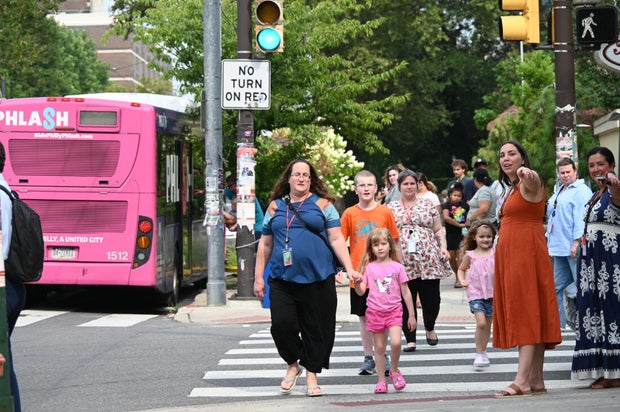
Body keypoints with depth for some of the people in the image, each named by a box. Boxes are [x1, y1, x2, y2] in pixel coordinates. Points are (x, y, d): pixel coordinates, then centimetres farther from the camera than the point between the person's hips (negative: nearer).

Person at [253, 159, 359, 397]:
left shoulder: (322, 204, 7)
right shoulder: (275, 206, 13)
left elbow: (336, 239, 3)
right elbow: (265, 244, 17)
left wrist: (350, 269, -6)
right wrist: (258, 277, 13)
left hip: (318, 279, -1)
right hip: (282, 279, 1)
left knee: (317, 329, 1)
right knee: (281, 324, -12)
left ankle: (311, 375, 17)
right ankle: (292, 365, 13)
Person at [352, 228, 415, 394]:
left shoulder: (397, 267, 1)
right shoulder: (369, 267, 2)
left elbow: (405, 292, 6)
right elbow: (361, 291, -1)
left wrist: (411, 315, 6)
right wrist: (357, 282, -23)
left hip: (394, 310, -1)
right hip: (375, 311, 1)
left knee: (396, 342, -18)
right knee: (379, 347, 6)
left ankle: (394, 371, 6)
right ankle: (381, 380, 15)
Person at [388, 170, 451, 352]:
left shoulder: (427, 205, 11)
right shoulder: (391, 208, 12)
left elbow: (438, 229, 12)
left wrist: (443, 247, -2)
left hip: (428, 259, 0)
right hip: (402, 262, 0)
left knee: (431, 299, 0)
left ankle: (430, 329, 28)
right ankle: (410, 339, 9)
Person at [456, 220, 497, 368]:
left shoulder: (495, 253, 1)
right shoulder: (469, 255, 1)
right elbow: (461, 269, 14)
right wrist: (462, 280, -4)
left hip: (492, 293, 2)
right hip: (475, 293, -2)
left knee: (488, 324, 11)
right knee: (481, 322, -17)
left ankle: (483, 352, 29)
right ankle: (479, 354, -7)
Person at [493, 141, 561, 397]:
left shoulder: (529, 183, -9)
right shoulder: (511, 189, 20)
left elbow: (534, 180, -33)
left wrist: (527, 173, -55)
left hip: (527, 255, -9)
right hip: (510, 257, 9)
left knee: (527, 314, -13)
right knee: (522, 317, 6)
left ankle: (522, 381, -18)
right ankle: (536, 381, 6)